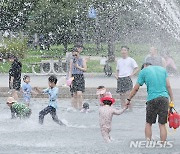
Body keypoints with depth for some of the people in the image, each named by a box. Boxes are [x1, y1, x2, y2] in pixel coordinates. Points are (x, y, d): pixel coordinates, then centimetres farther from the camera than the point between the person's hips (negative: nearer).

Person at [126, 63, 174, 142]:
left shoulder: (144, 71, 7)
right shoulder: (162, 69, 16)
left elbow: (136, 88, 8)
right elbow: (168, 86, 9)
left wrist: (129, 99, 18)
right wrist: (172, 100, 10)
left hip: (152, 100, -2)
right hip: (164, 98, 2)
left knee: (148, 123, 11)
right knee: (162, 124, 4)